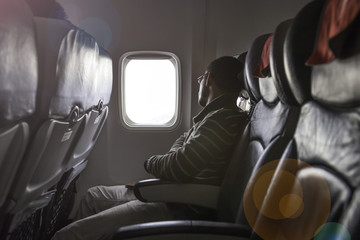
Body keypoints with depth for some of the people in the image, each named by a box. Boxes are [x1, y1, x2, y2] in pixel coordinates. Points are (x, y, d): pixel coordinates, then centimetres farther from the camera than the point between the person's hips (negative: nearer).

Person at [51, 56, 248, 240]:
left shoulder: (224, 118, -22)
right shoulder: (216, 115, 12)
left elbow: (179, 168, -26)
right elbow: (183, 141, 21)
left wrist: (150, 163, -4)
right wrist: (172, 159, -1)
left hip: (176, 208, -11)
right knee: (92, 195, 23)